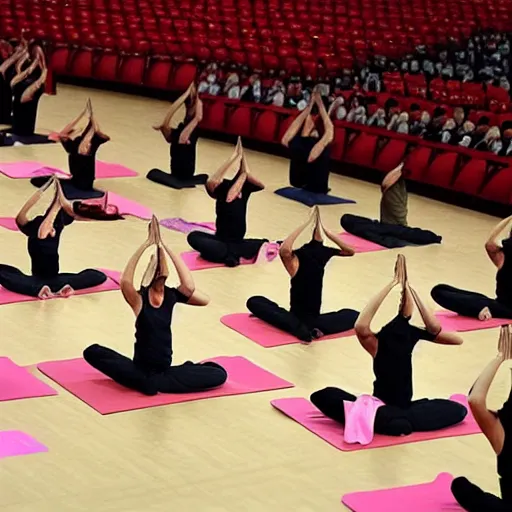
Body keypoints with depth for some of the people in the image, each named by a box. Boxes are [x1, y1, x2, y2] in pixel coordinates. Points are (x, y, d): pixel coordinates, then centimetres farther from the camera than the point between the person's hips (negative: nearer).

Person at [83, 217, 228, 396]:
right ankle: (149, 381, -19)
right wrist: (146, 245, -30)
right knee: (92, 352, -23)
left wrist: (164, 247, -25)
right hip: (140, 369, -2)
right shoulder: (139, 299, -8)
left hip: (164, 370, 2)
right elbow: (125, 281, -30)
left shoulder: (171, 295, -2)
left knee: (219, 374, -17)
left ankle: (153, 381, -11)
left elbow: (189, 287, -24)